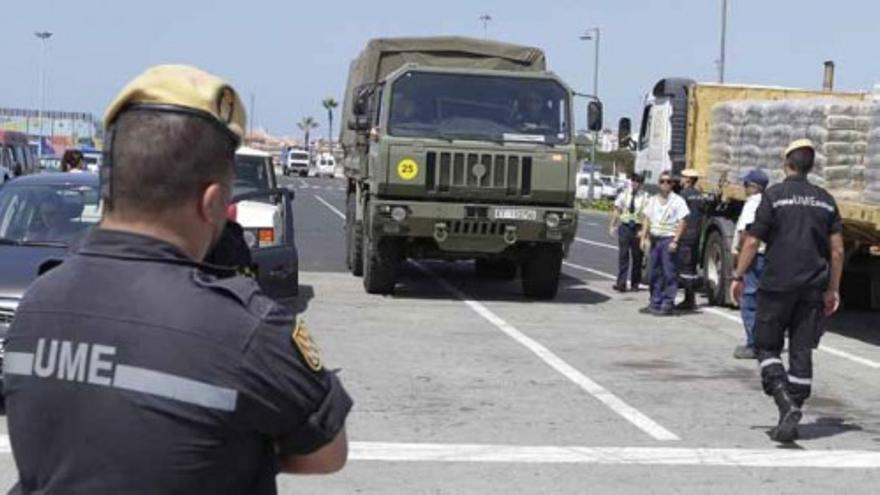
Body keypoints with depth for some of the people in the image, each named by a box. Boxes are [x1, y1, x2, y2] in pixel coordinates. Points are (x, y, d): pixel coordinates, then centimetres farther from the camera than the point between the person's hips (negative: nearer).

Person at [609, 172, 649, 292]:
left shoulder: (645, 197, -4)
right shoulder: (624, 194, 5)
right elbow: (616, 211, 10)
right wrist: (613, 226, 6)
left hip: (638, 228, -1)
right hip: (625, 226, 1)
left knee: (637, 257, 7)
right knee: (623, 256, -4)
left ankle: (635, 284, 19)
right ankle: (621, 283, -6)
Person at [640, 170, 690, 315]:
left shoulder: (678, 201, -1)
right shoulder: (652, 200, 15)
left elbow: (682, 223, -7)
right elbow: (647, 220, 15)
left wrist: (675, 241, -16)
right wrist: (644, 237, 3)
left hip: (669, 239, -5)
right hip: (654, 239, 5)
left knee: (669, 273, -6)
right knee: (654, 272, 7)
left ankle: (667, 304, -4)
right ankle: (655, 302, 15)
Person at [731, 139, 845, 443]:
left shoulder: (774, 196, -5)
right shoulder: (825, 200, 8)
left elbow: (752, 241, -7)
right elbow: (837, 250, 7)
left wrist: (738, 277, 2)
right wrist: (833, 289, 14)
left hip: (777, 284, -4)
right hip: (813, 288, 4)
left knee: (766, 347, 6)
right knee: (801, 352, 8)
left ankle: (786, 403, -15)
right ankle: (791, 419, 8)